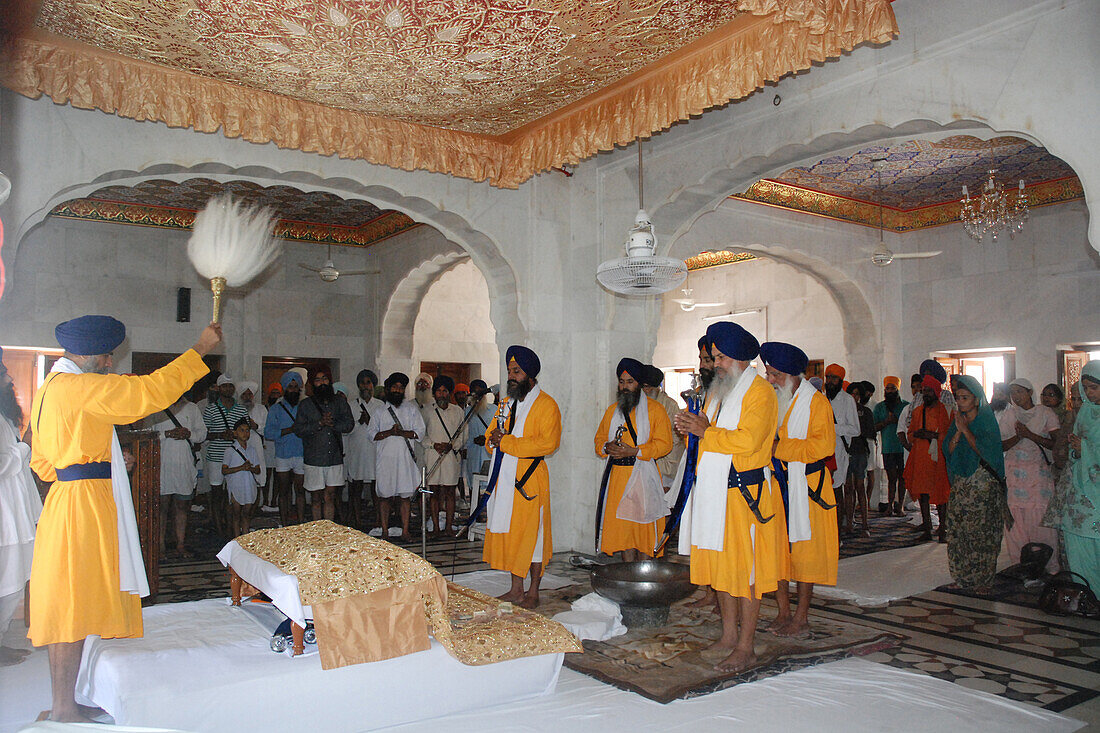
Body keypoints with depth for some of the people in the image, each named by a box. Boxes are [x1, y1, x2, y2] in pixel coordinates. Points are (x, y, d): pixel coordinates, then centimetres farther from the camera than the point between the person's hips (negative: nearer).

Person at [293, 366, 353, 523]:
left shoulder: (340, 402, 9)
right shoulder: (305, 404, 4)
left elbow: (349, 424, 1)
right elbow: (298, 430, -4)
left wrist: (333, 424, -14)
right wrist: (320, 423, -15)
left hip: (335, 457, 1)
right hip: (314, 459, -1)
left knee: (329, 498, 1)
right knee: (316, 499, 6)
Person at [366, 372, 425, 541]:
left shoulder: (411, 408, 11)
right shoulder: (379, 408, 9)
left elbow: (419, 432, 3)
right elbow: (371, 433, 3)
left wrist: (401, 432, -13)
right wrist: (389, 432, -13)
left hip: (405, 457, 0)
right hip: (384, 458, 0)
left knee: (404, 496, 2)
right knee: (384, 495, 3)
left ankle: (405, 531, 7)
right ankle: (385, 531, 11)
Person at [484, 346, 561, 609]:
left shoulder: (546, 405, -6)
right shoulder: (507, 403, 17)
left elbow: (547, 443, -19)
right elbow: (490, 438, 20)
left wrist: (506, 442, -18)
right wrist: (494, 439, -6)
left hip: (530, 479, -7)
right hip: (506, 478, 7)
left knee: (532, 533, -1)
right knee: (509, 533, 9)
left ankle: (533, 592, 10)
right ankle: (516, 589, 19)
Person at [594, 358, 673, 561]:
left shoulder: (655, 409, 2)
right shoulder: (612, 411, 17)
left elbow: (664, 443, -6)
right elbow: (599, 439, 20)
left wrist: (634, 451, -17)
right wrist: (607, 447, -4)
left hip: (644, 476, -4)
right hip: (617, 476, 4)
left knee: (643, 528, -5)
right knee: (621, 528, 3)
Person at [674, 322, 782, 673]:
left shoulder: (760, 392, -9)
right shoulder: (720, 391, 18)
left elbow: (747, 441, -21)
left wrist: (705, 431, -14)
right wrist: (694, 425, 0)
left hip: (744, 494, -8)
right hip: (714, 492, 8)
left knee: (744, 569, -2)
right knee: (719, 565, 12)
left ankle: (745, 648, 6)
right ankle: (729, 635, 24)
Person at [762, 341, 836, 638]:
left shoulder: (816, 402, -7)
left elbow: (823, 445, -16)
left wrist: (780, 447, -17)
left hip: (805, 488, -6)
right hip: (775, 485, 6)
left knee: (804, 551, 0)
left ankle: (801, 618, 9)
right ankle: (783, 612, 16)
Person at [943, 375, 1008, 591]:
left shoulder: (987, 420, -3)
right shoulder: (957, 420, 12)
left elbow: (985, 450, -13)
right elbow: (949, 450, 5)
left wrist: (965, 430, -14)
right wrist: (958, 431, -8)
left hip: (983, 484, -5)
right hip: (960, 483, 5)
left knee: (982, 531, -5)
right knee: (957, 530, 2)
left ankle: (983, 581, 3)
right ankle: (962, 579, 10)